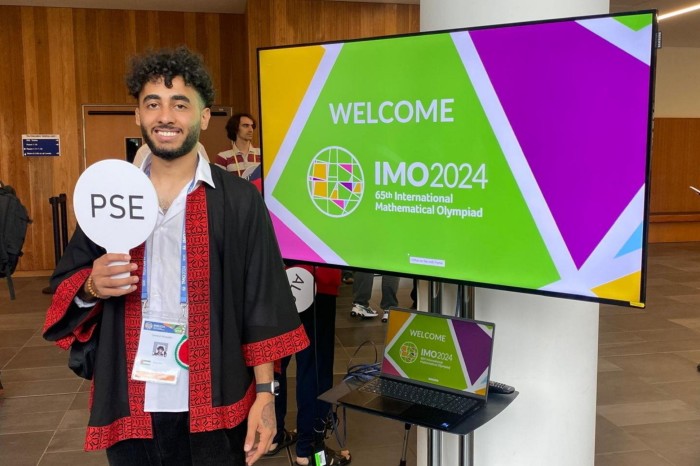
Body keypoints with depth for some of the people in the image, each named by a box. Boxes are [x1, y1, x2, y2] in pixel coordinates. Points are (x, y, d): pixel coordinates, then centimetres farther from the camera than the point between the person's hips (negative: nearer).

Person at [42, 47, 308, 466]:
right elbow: (66, 284, 9)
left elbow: (262, 306, -5)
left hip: (214, 406, -2)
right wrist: (90, 287, -13)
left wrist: (264, 394, -8)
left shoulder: (240, 200, -5)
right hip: (127, 405, 3)